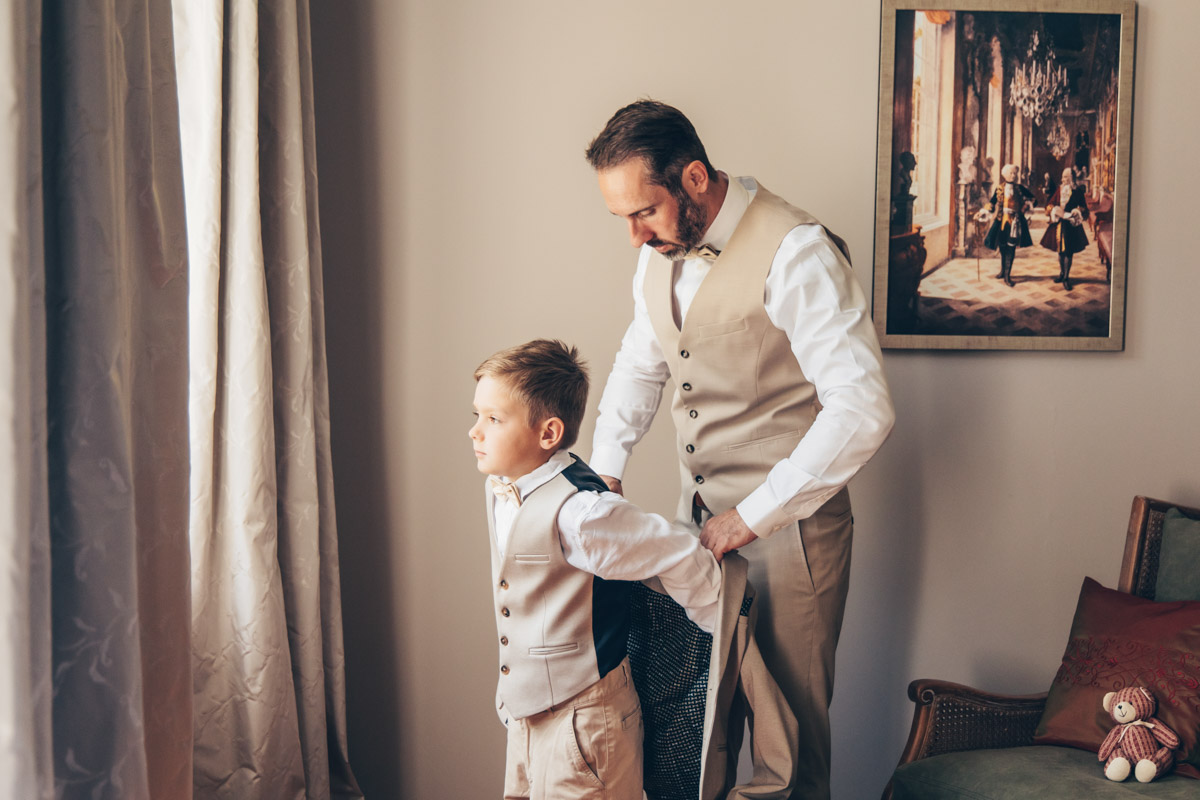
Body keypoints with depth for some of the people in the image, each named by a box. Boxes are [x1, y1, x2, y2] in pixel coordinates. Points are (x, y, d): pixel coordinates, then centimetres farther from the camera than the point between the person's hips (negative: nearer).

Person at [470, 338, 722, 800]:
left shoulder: (579, 513, -27)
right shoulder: (499, 488, 2)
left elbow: (681, 558, -21)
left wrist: (721, 634, -6)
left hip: (584, 719, -9)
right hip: (525, 716, 9)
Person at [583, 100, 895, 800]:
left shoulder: (795, 252, -21)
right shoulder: (659, 252, 3)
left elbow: (862, 409, -27)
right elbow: (640, 364, 20)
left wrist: (752, 516, -24)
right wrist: (606, 467, 5)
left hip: (787, 526, -6)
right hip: (700, 510, 7)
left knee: (790, 710, 7)